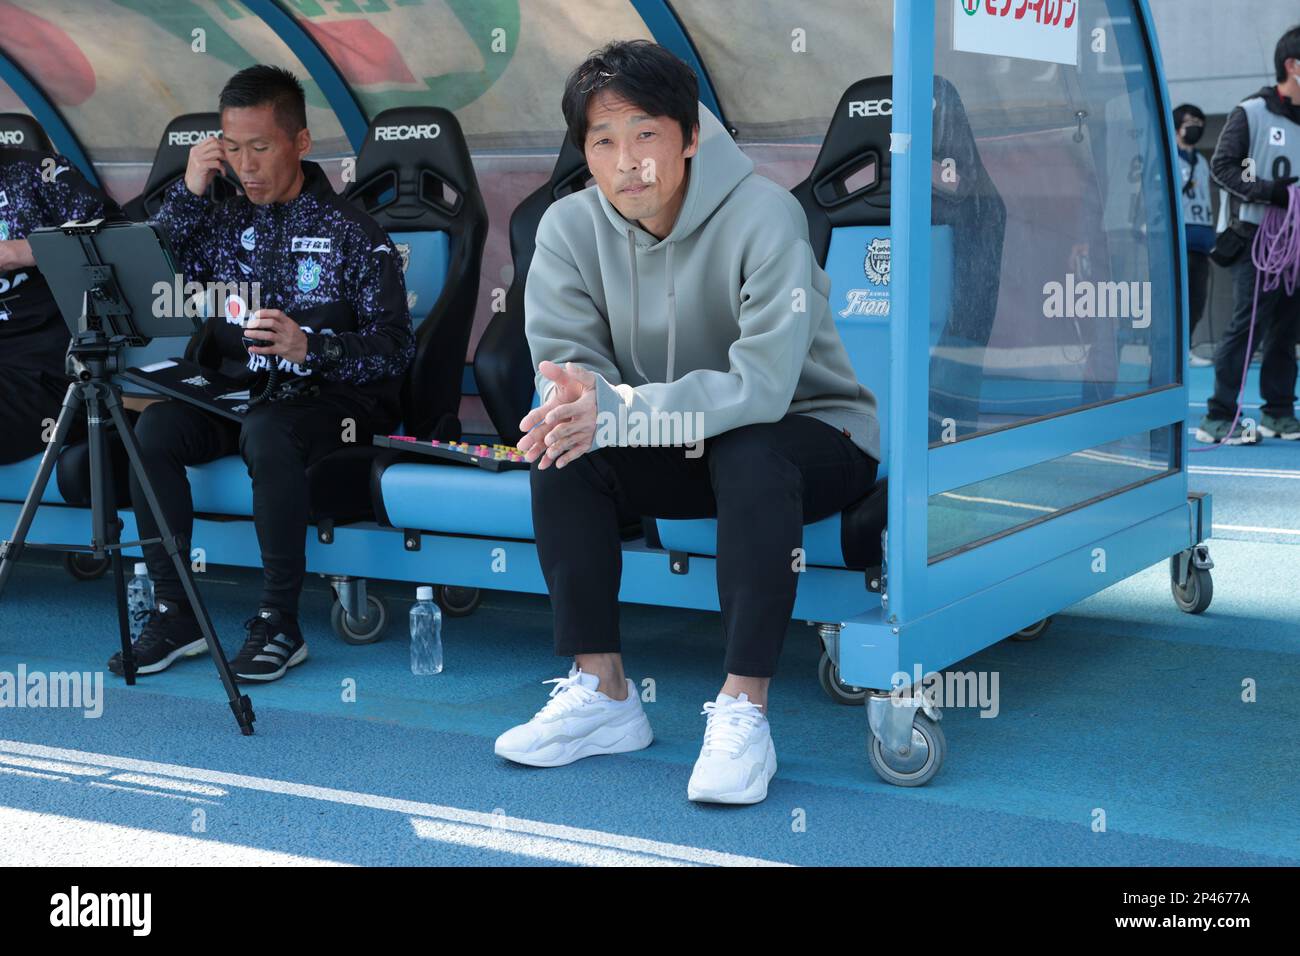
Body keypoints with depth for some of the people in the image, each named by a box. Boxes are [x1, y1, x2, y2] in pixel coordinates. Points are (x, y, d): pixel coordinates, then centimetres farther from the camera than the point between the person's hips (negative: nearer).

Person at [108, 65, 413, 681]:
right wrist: (186, 193, 0)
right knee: (154, 427, -24)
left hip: (330, 397, -4)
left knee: (266, 429, -37)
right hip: (233, 394, 5)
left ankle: (280, 623, -27)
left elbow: (394, 348, -8)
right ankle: (175, 613, -16)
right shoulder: (224, 223, 14)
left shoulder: (350, 231, 0)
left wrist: (310, 347, -26)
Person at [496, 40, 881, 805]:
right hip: (682, 453, 5)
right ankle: (602, 693, -13)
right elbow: (563, 366, -11)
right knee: (560, 450, -20)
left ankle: (744, 710, -29)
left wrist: (614, 412, -41)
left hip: (813, 436, -4)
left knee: (749, 454, -36)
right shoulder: (570, 228, -8)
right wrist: (575, 404, -36)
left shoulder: (763, 216, -24)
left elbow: (761, 388, -32)